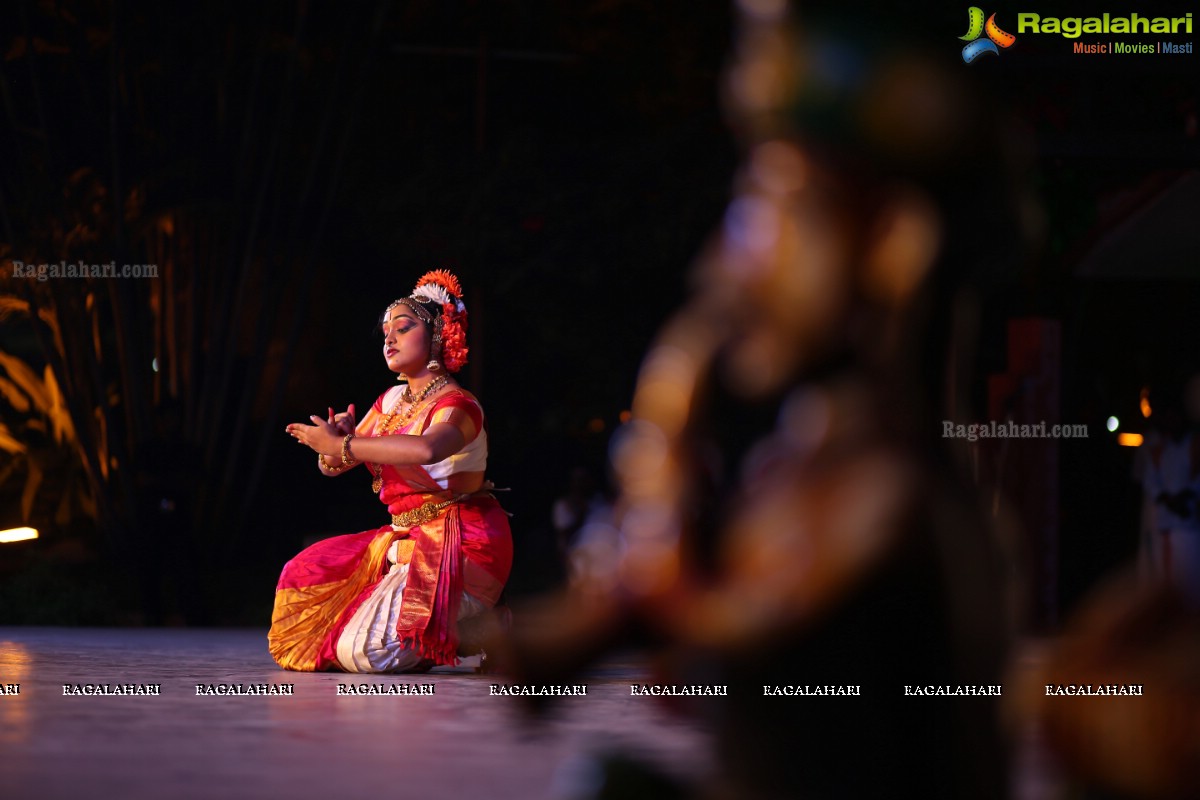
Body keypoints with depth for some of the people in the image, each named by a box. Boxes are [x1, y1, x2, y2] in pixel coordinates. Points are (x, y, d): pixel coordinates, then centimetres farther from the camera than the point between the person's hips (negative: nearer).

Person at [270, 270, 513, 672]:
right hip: (407, 543, 9)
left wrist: (341, 445, -31)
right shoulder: (390, 401, 12)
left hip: (459, 548, -9)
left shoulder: (456, 405, -14)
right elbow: (331, 466, 12)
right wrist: (338, 438, -13)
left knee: (361, 651, -20)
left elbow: (426, 449, -39)